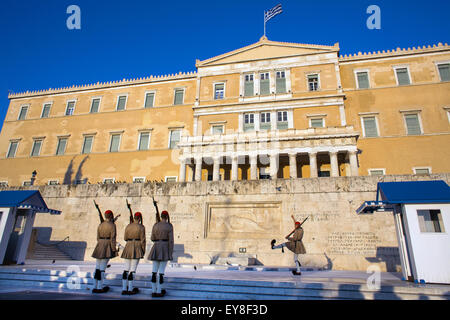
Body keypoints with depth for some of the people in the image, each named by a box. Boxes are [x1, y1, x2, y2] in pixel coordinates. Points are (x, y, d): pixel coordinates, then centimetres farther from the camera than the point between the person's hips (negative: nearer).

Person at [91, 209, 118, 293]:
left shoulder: (100, 225, 10)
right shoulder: (112, 225, -10)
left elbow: (98, 237, 13)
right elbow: (112, 238, -13)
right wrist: (114, 250, -9)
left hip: (99, 246, 6)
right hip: (108, 247, -6)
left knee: (97, 267, 10)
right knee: (102, 268, -2)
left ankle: (95, 287, 15)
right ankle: (99, 288, 4)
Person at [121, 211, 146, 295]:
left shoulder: (128, 226, 6)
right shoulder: (141, 227, -7)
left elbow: (125, 238, 13)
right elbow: (142, 240, -7)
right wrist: (143, 250, 2)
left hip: (128, 247, 5)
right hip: (137, 248, -4)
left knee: (126, 269, 8)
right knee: (133, 269, 0)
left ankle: (124, 289, 11)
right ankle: (130, 289, 5)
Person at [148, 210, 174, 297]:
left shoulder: (155, 225, 4)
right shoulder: (169, 226, -7)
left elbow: (152, 239, 9)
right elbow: (171, 240, -10)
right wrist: (171, 253, -5)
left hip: (156, 248, 4)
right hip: (165, 249, -4)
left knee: (154, 270, 8)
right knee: (161, 271, 1)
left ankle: (153, 291, 12)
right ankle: (159, 291, 5)